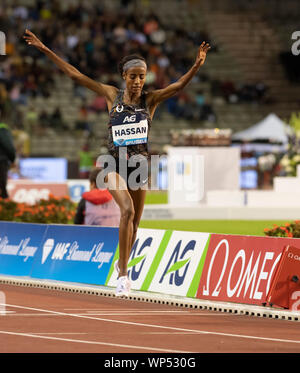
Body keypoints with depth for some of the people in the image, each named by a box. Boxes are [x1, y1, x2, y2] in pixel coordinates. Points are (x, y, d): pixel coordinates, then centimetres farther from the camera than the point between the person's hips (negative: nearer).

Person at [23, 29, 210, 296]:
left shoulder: (151, 99, -1)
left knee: (134, 223, 9)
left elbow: (179, 85, -16)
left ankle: (122, 264, 36)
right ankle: (123, 275, -20)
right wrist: (46, 50, -1)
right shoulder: (112, 95, 0)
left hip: (140, 164, 2)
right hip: (115, 164, -2)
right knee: (127, 210, -23)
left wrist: (197, 66, -36)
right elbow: (75, 75, 1)